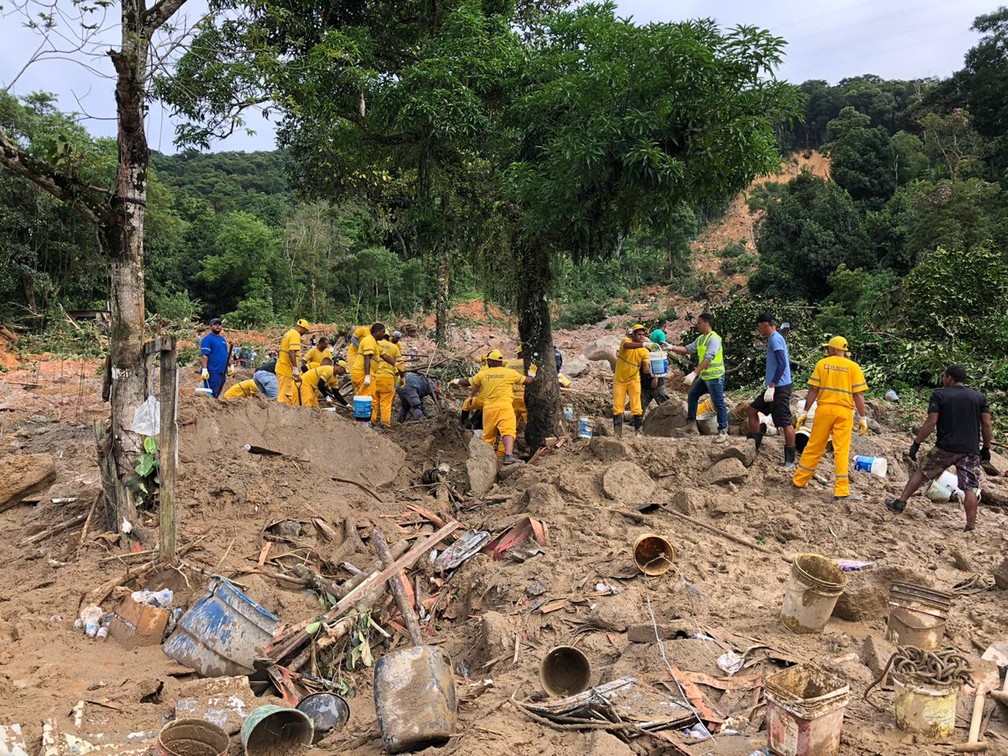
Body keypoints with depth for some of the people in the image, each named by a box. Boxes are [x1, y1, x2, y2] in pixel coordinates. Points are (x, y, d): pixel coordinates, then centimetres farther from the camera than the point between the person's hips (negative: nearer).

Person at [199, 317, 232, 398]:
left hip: (222, 372, 8)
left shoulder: (223, 339, 20)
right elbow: (204, 355, -14)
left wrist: (230, 366, 22)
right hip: (212, 372, -8)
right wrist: (204, 369, -22)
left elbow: (227, 354, 28)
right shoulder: (207, 339, -6)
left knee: (218, 394, 11)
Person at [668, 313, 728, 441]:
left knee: (718, 404, -4)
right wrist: (672, 348, -1)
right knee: (692, 396, 18)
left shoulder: (713, 339, -20)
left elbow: (707, 359, -28)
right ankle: (690, 421, 32)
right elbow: (688, 349, 11)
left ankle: (723, 431, 3)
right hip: (704, 376, 10)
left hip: (715, 377, -10)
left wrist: (694, 374, -34)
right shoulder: (700, 338, 10)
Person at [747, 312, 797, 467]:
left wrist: (772, 385, -25)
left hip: (779, 387, -11)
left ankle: (790, 460, -1)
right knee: (752, 410, 15)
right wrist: (768, 378, 27)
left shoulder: (775, 339, -13)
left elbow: (782, 364, -22)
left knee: (785, 422, -6)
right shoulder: (774, 339, 17)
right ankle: (754, 446, 20)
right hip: (775, 386, 11)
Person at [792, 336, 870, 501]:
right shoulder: (853, 367, 1)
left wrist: (805, 412, 4)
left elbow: (813, 390, -1)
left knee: (814, 447, 11)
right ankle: (841, 490, 0)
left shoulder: (822, 364, 2)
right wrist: (863, 417, 2)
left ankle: (799, 480, 21)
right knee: (841, 450, 1)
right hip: (844, 411, -1)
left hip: (824, 408, 1)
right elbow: (858, 395, -3)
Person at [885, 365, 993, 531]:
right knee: (971, 488, 2)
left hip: (945, 448, -1)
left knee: (922, 473, 16)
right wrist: (986, 448, 13)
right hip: (971, 451, 1)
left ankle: (900, 503, 19)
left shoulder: (939, 395, -2)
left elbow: (931, 422, -10)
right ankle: (971, 525, -3)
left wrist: (916, 443, -6)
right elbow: (987, 425, 3)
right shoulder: (980, 397, 7)